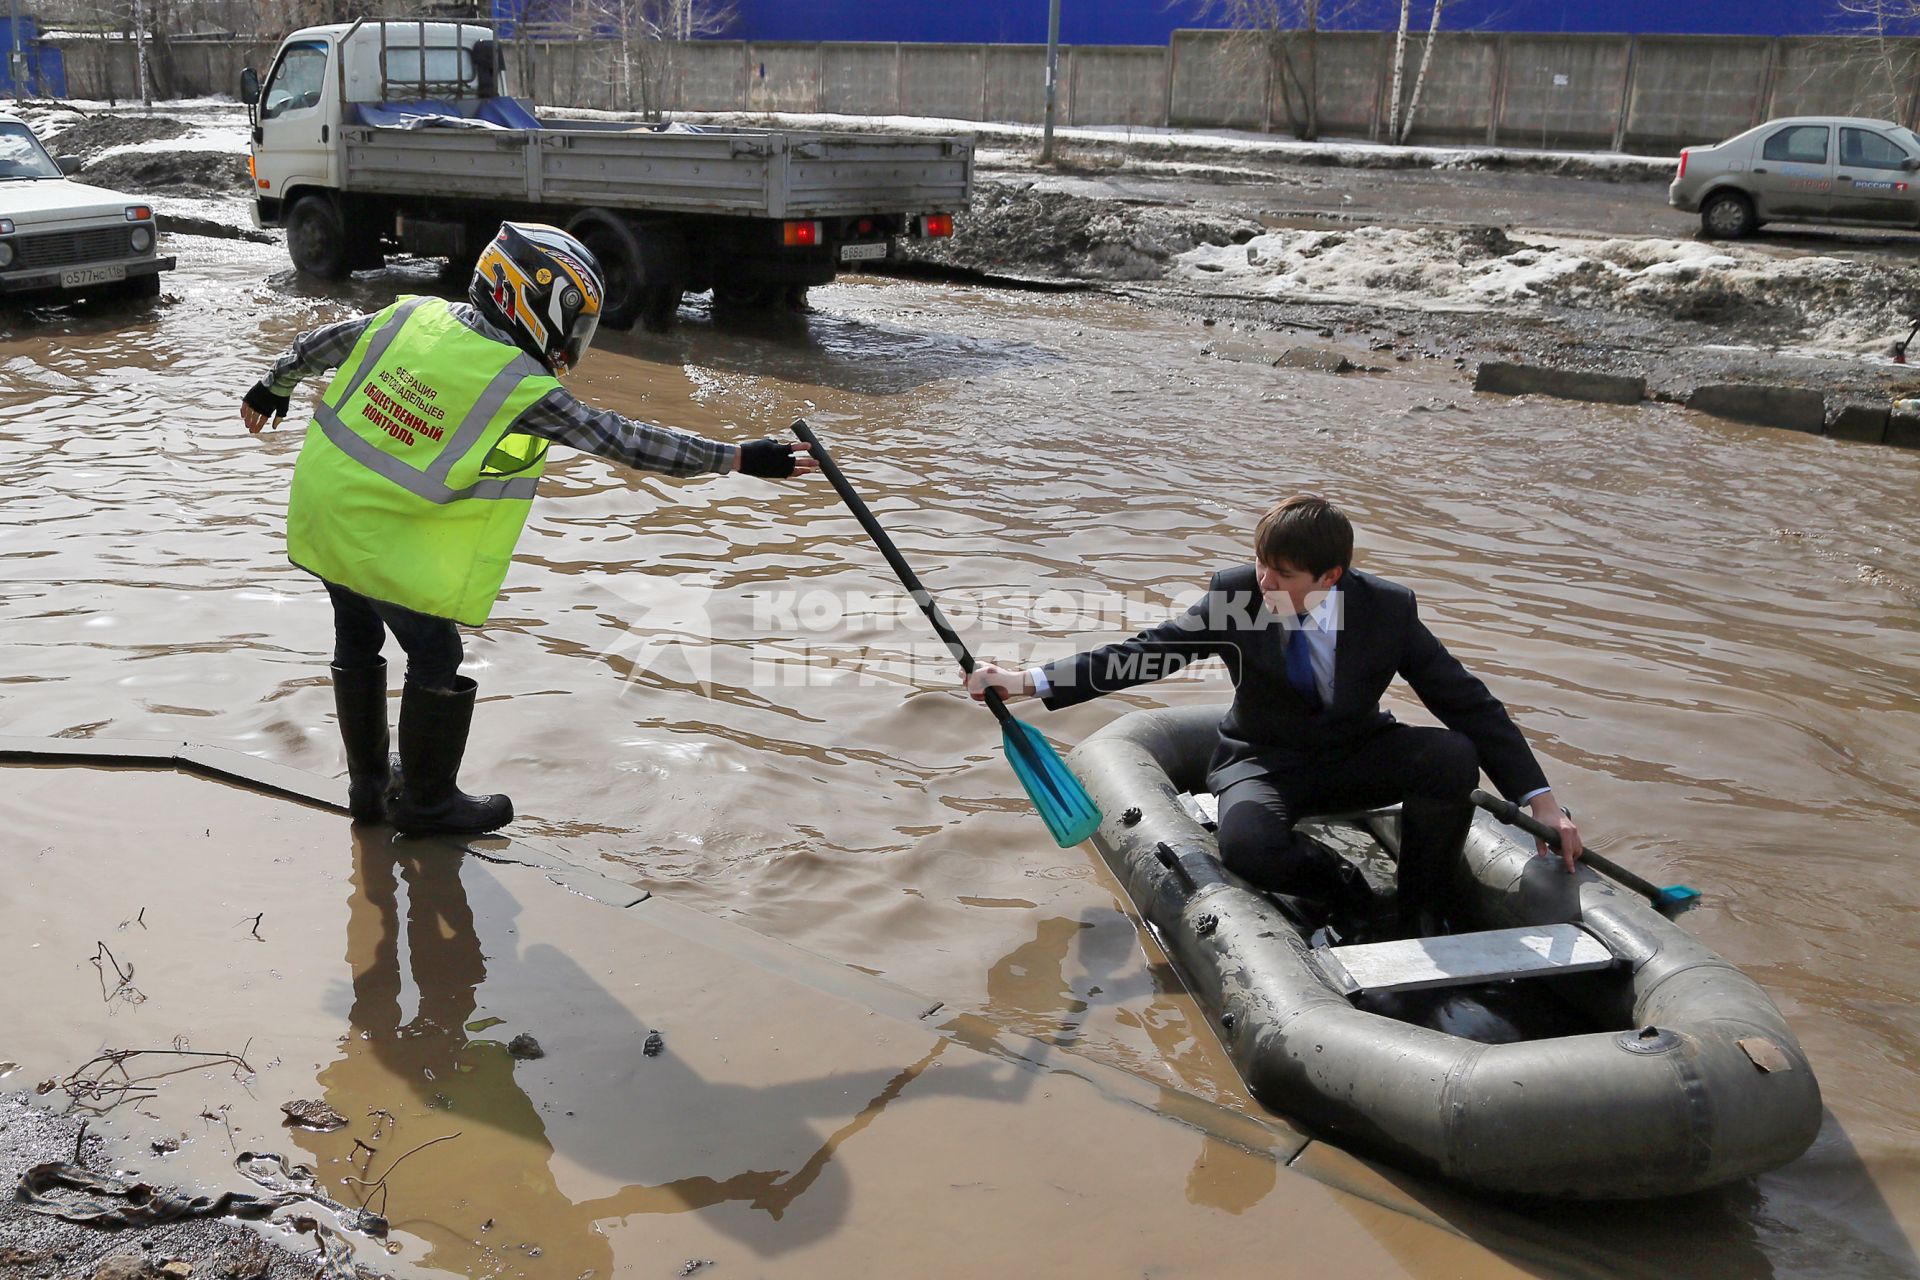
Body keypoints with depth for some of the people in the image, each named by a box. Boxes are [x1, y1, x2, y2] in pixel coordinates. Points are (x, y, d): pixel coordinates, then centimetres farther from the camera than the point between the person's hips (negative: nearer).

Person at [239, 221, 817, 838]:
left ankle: (369, 783, 38)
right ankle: (427, 800, 25)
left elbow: (319, 346, 13)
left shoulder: (410, 315, -2)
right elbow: (624, 440, -20)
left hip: (325, 508, 8)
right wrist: (740, 457, -16)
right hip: (389, 541, -7)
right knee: (435, 659, 10)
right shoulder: (524, 389, -21)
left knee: (359, 644, 22)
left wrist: (272, 389, 34)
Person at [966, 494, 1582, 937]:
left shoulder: (1387, 607, -14)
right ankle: (1344, 891, -2)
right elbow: (1144, 652, -12)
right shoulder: (1235, 596, -15)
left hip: (1358, 760, 1)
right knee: (1247, 846, -36)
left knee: (1453, 756, -28)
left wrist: (1541, 800, -14)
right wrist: (1027, 682, -20)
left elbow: (1468, 702, -10)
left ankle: (1421, 920, -8)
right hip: (1264, 763, -1)